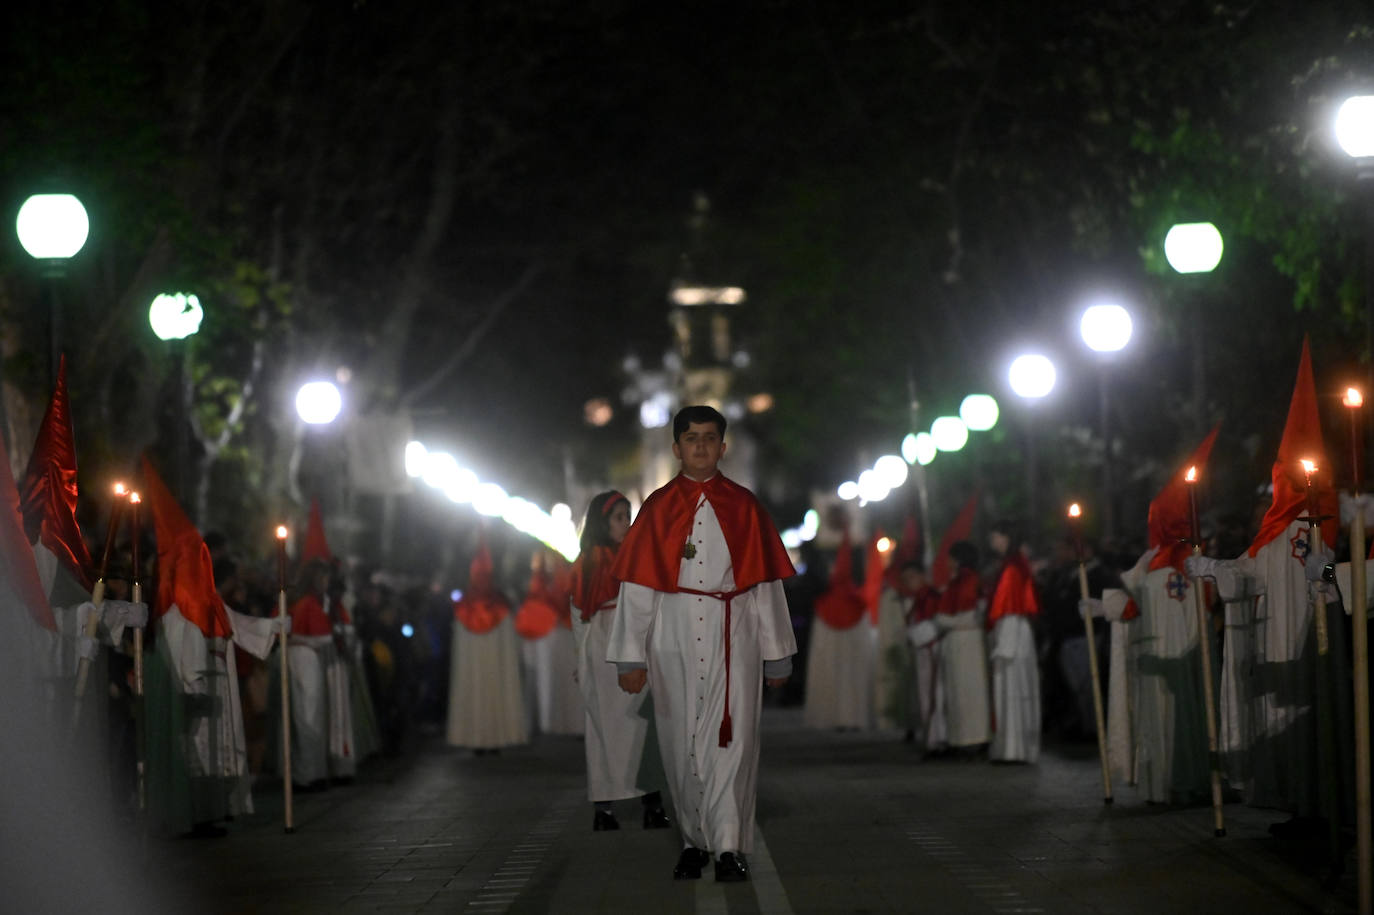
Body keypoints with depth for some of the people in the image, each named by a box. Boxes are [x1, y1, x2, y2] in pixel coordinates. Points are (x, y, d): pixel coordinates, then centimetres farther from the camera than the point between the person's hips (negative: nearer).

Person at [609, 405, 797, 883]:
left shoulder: (742, 506, 7)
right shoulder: (658, 508, 7)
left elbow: (765, 583, 9)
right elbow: (636, 586, 5)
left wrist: (776, 653, 7)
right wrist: (631, 656, 1)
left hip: (733, 634, -1)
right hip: (673, 636, 1)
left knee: (731, 738, -10)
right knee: (680, 742, 4)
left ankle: (730, 847, -11)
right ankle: (693, 841, 15)